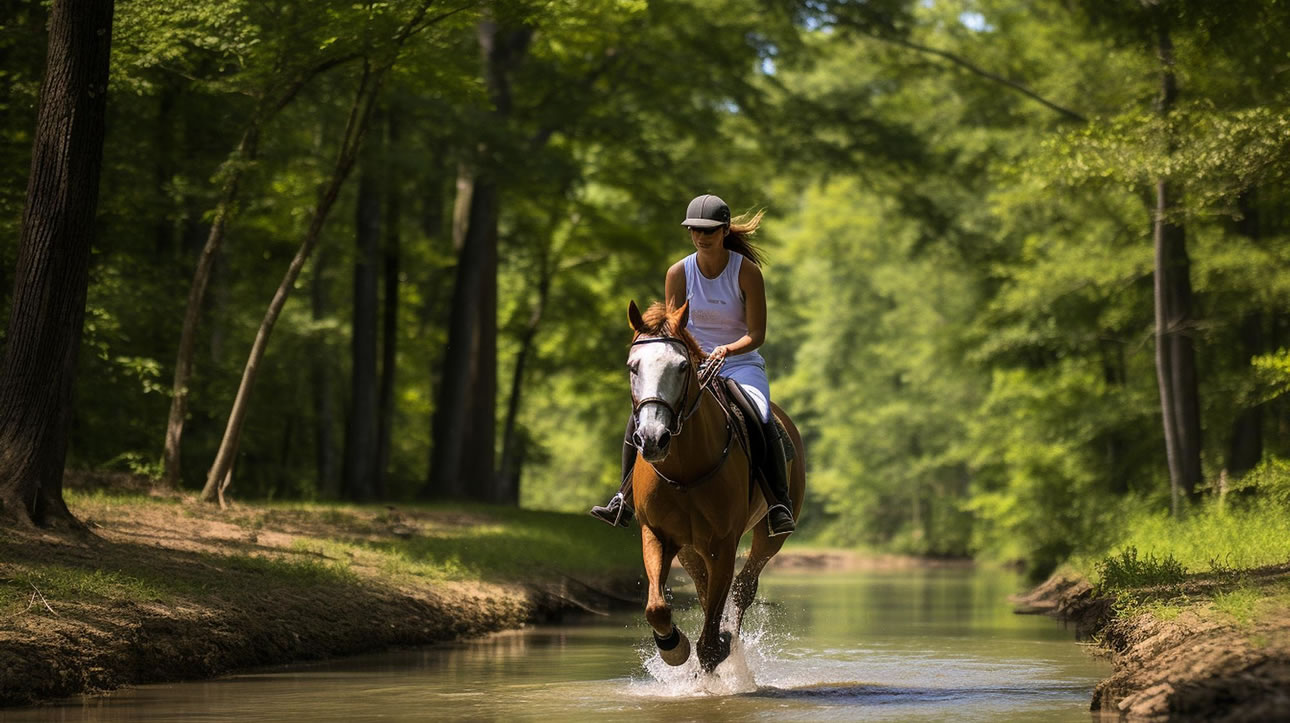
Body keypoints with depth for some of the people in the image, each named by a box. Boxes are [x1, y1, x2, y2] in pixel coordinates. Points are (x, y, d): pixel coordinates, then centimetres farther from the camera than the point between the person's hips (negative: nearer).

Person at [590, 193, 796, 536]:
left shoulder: (746, 271, -10)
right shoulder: (679, 273, -1)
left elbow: (756, 334, -11)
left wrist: (727, 349, -31)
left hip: (741, 364, -3)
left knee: (760, 421, -34)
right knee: (641, 415, -18)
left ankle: (780, 504, -23)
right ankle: (624, 501, -7)